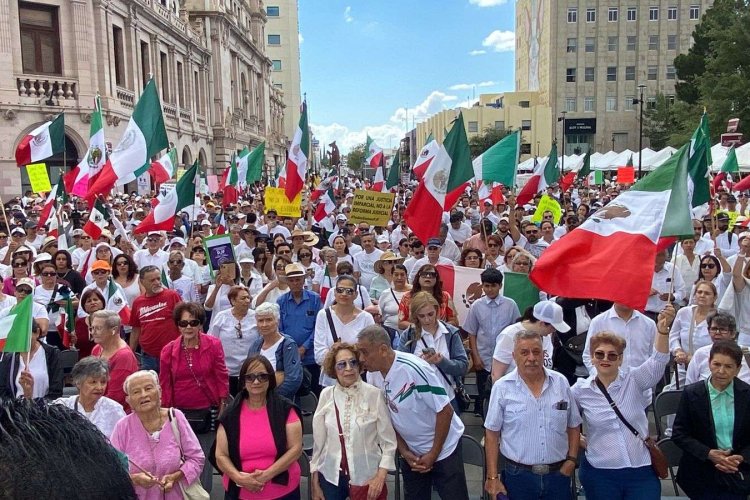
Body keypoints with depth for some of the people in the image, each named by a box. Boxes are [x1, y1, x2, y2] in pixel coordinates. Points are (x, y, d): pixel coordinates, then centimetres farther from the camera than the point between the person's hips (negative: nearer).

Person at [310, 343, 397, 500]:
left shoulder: (374, 394, -12)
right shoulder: (326, 395, -4)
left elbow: (388, 440, -6)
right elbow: (318, 441, 3)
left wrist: (381, 475, -11)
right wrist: (315, 483, 6)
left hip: (367, 477, -2)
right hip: (331, 476, 2)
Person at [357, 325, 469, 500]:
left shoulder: (414, 368, -28)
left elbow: (445, 411, -21)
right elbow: (389, 418, 4)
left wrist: (433, 453, -15)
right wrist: (404, 451, -4)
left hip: (443, 448, -5)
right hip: (412, 453, 6)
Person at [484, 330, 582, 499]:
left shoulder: (561, 382, 0)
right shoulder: (502, 387, -8)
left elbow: (573, 426, 10)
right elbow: (492, 434, -4)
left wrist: (572, 460, -1)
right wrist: (492, 477, -6)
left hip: (558, 474, 2)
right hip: (518, 475, -2)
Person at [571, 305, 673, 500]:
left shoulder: (634, 381, -3)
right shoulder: (580, 390, -2)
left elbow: (658, 360, -20)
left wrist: (662, 328, -36)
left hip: (642, 472, 0)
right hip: (600, 475, 0)